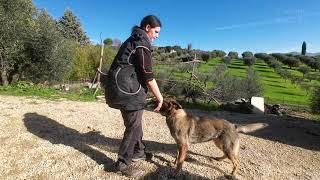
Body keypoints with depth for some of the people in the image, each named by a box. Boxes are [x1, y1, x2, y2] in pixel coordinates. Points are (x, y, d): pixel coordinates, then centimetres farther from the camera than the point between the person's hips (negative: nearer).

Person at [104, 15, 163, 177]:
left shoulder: (133, 41, 18)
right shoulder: (142, 44, -12)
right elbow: (148, 76, -16)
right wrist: (159, 97, -7)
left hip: (121, 89, 10)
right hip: (127, 90, -10)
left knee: (135, 123, 20)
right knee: (133, 126, 1)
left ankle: (138, 152, 38)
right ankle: (123, 163, 16)